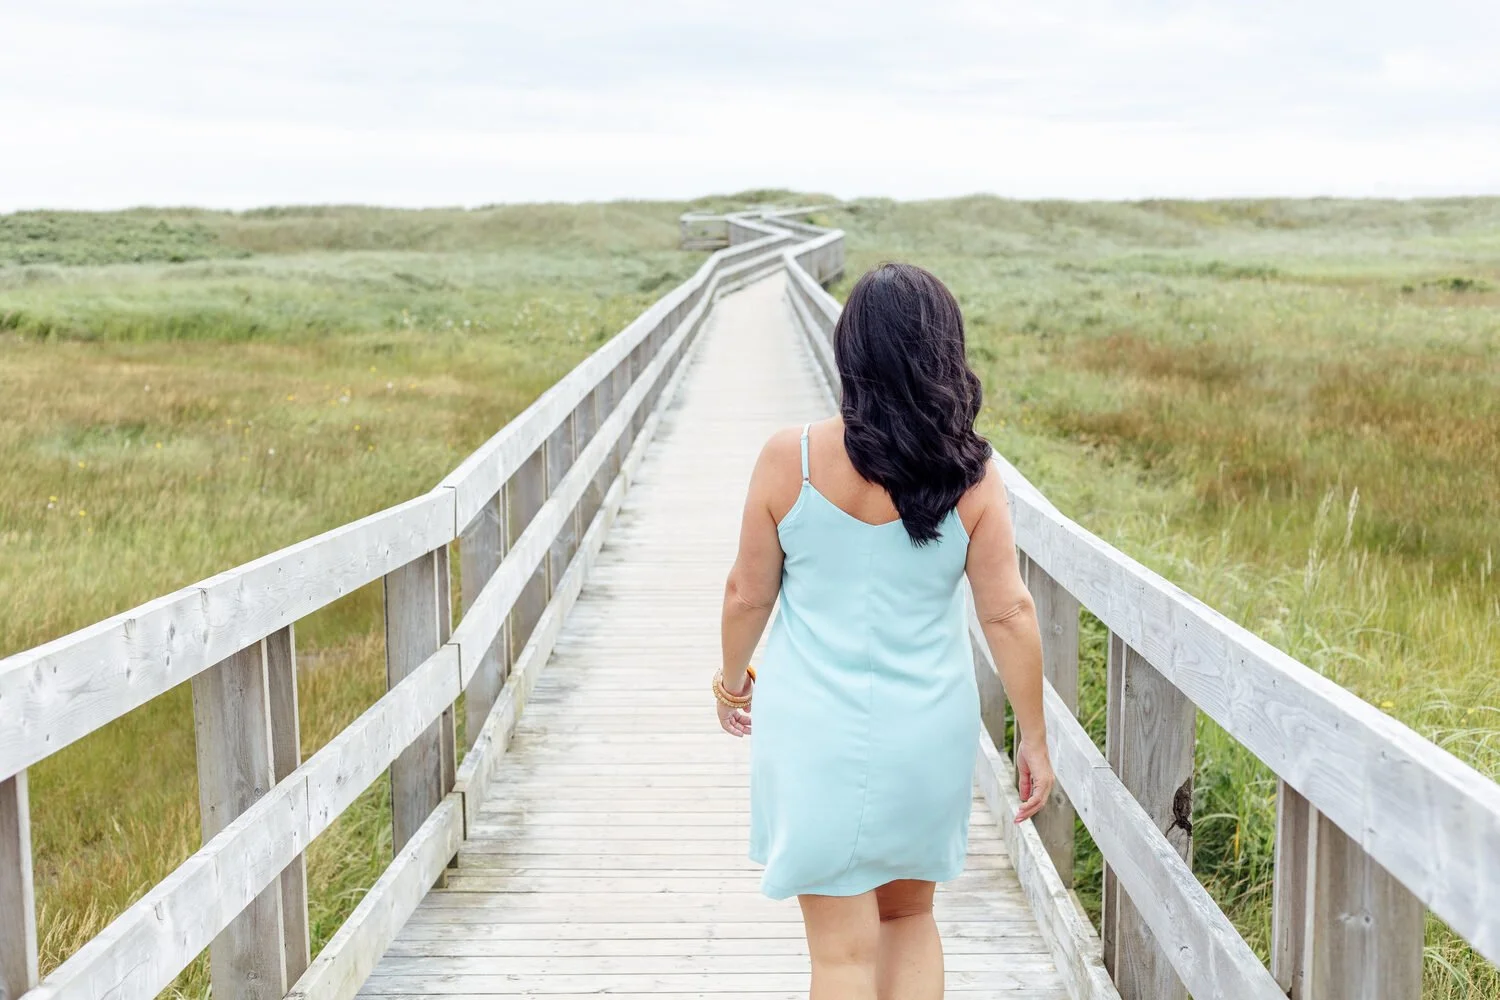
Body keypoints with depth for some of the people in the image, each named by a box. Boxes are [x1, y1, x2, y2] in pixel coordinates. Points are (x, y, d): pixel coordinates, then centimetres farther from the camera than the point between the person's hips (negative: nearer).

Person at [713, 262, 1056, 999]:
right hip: (929, 731, 2)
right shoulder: (970, 477, -10)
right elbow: (1008, 613, -7)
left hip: (816, 730, -2)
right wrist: (1034, 739, 4)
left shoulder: (790, 459, -12)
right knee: (911, 916, 25)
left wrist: (732, 678, 16)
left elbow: (748, 593, -3)